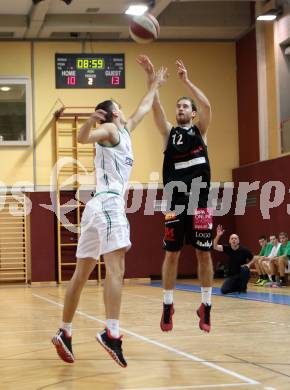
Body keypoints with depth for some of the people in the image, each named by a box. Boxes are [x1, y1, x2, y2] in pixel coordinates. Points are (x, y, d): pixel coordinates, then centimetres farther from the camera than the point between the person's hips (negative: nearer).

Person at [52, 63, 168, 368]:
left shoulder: (124, 130, 26)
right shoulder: (110, 129, 0)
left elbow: (143, 109, 43)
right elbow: (83, 138, -21)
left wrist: (154, 85, 52)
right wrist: (91, 121, -40)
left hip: (98, 205, 10)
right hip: (109, 203, -10)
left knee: (82, 273, 8)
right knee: (115, 268, -20)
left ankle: (64, 333, 10)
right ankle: (111, 334, -32)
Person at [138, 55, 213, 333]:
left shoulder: (200, 130, 9)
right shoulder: (169, 132, 11)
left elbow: (207, 106, -10)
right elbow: (156, 109, -5)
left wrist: (186, 81, -17)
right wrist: (152, 79, -19)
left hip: (200, 201, -1)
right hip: (175, 202, 1)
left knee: (203, 254, 2)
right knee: (171, 254, 4)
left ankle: (206, 306, 11)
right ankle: (167, 305, 13)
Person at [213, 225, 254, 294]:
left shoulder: (244, 250, -12)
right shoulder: (227, 248, -5)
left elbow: (252, 259, 2)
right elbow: (215, 247, -19)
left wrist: (248, 264, -19)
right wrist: (218, 236, -33)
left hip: (242, 274, -2)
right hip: (231, 275, 2)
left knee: (245, 269, -37)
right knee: (223, 290, -18)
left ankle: (243, 288, -14)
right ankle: (237, 287, 14)